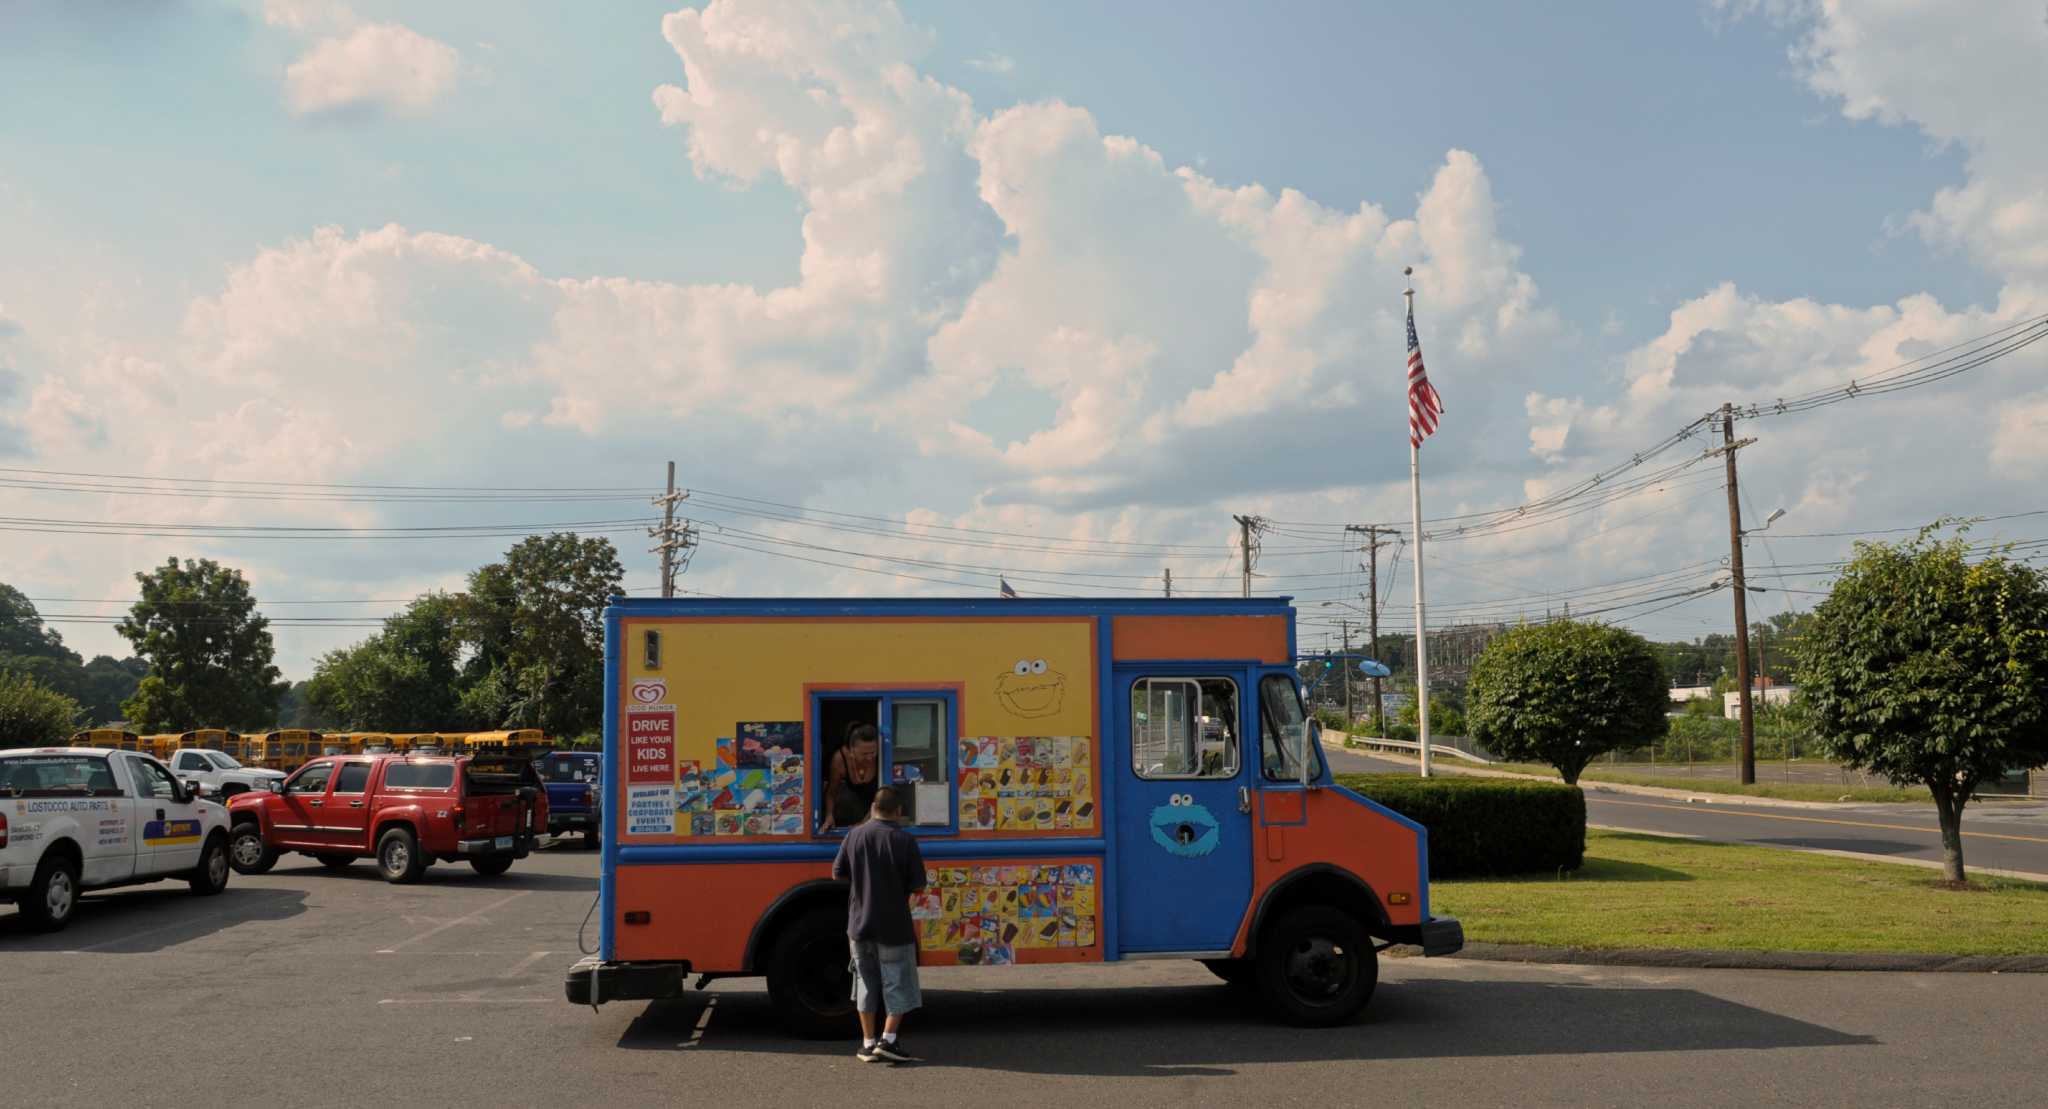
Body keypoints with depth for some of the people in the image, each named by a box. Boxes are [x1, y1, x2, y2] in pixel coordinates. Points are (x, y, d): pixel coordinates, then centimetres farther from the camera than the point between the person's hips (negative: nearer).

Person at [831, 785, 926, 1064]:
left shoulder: (855, 835, -2)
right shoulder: (904, 840, -12)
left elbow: (837, 873, 4)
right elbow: (918, 885, -10)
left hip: (860, 924, 3)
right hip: (894, 926, -3)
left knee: (866, 983, 13)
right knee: (897, 983, 9)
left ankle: (868, 1043, 17)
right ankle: (888, 1040, 4)